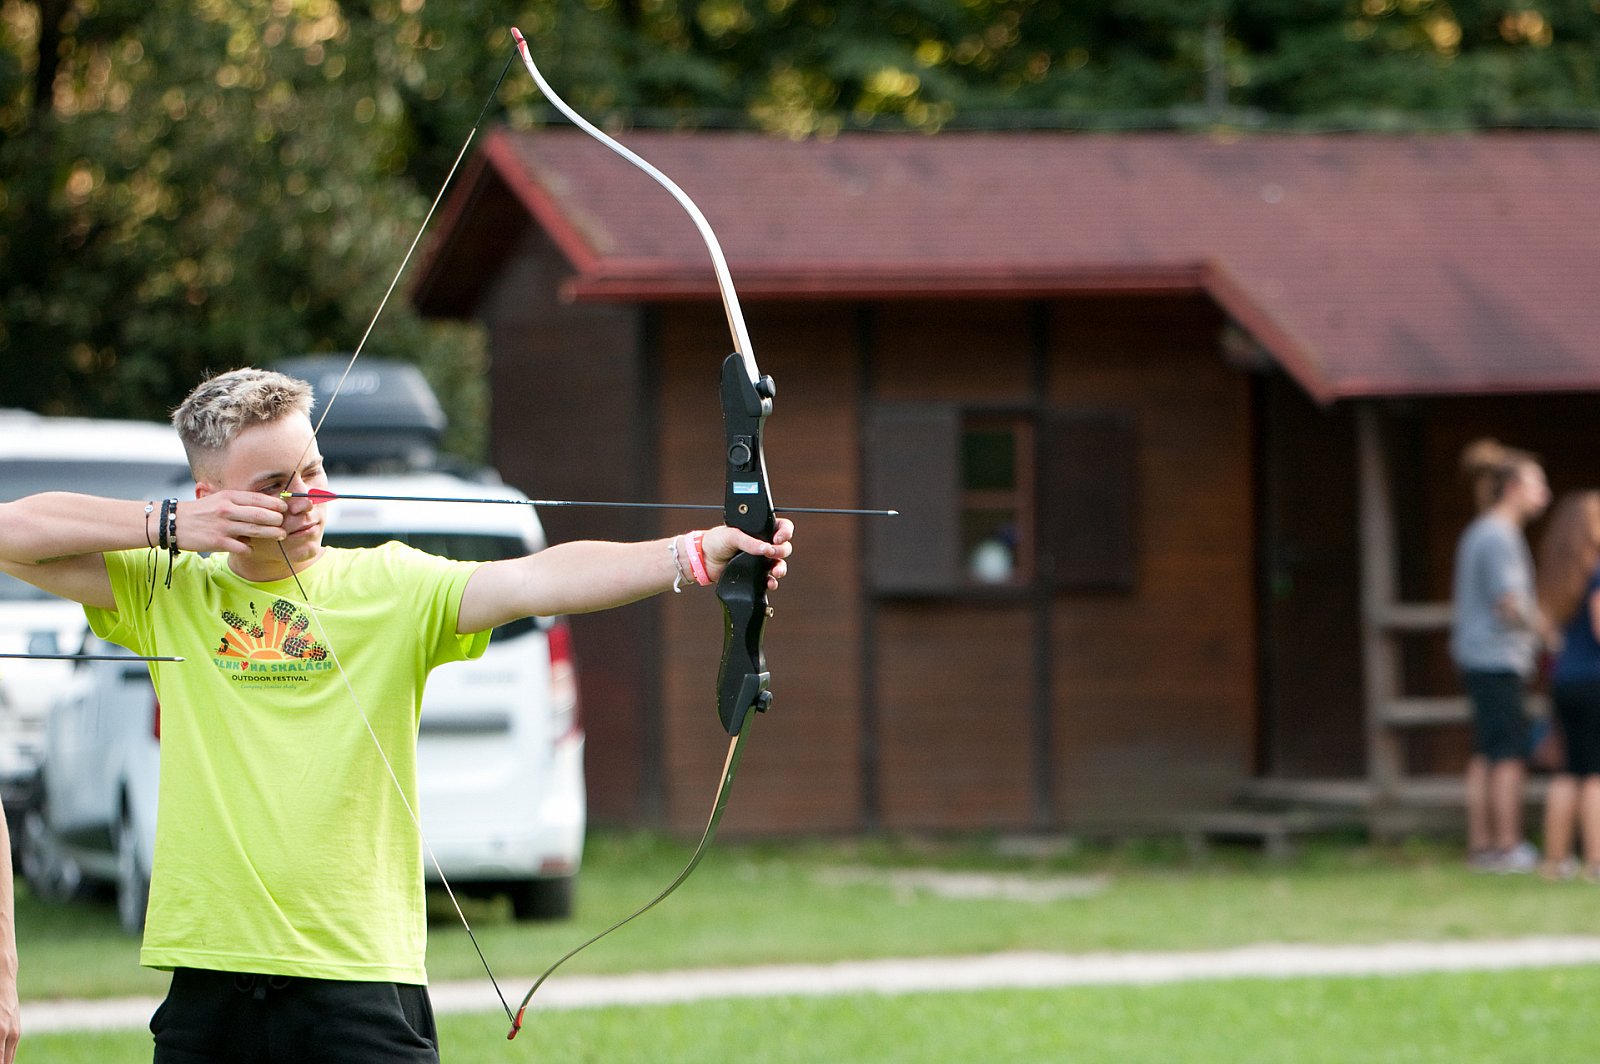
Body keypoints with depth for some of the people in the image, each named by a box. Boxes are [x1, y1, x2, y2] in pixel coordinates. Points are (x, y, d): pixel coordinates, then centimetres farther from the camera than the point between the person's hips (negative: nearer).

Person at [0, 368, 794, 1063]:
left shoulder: (387, 587, 2)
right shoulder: (168, 593, 8)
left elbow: (537, 580, -12)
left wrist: (692, 555, -27)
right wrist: (166, 526, -3)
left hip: (362, 978, -2)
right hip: (210, 979, 2)